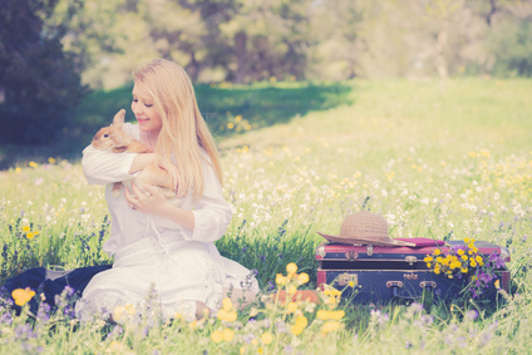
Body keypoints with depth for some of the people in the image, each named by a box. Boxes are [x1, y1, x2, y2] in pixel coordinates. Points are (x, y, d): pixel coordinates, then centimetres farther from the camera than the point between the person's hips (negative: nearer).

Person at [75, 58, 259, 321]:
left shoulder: (194, 155, 4)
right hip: (134, 260, 1)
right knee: (104, 301, -30)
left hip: (187, 253, -1)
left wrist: (166, 210, -20)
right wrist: (153, 160, -14)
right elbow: (91, 166, -12)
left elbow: (219, 220, -4)